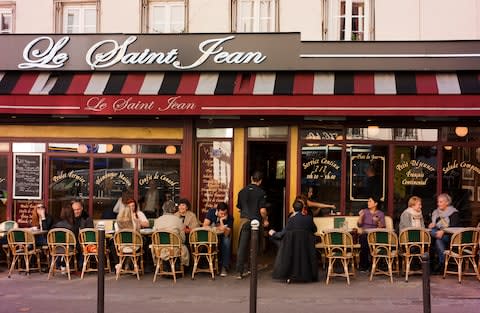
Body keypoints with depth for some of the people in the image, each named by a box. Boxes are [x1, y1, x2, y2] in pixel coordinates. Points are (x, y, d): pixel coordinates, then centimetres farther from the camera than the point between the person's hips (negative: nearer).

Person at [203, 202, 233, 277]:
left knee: (226, 242, -33)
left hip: (223, 236, 0)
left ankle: (224, 267, -24)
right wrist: (218, 228, -29)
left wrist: (221, 221, -35)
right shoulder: (211, 212, -15)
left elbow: (226, 234, -25)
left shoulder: (230, 218, -18)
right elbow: (205, 226, -21)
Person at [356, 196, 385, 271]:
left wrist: (378, 221, -15)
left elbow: (382, 228, 2)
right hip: (364, 234, 1)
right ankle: (363, 265, -22)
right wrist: (360, 216, -6)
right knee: (364, 241, -34)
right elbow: (359, 225, 8)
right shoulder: (364, 211, 12)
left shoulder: (380, 214, 9)